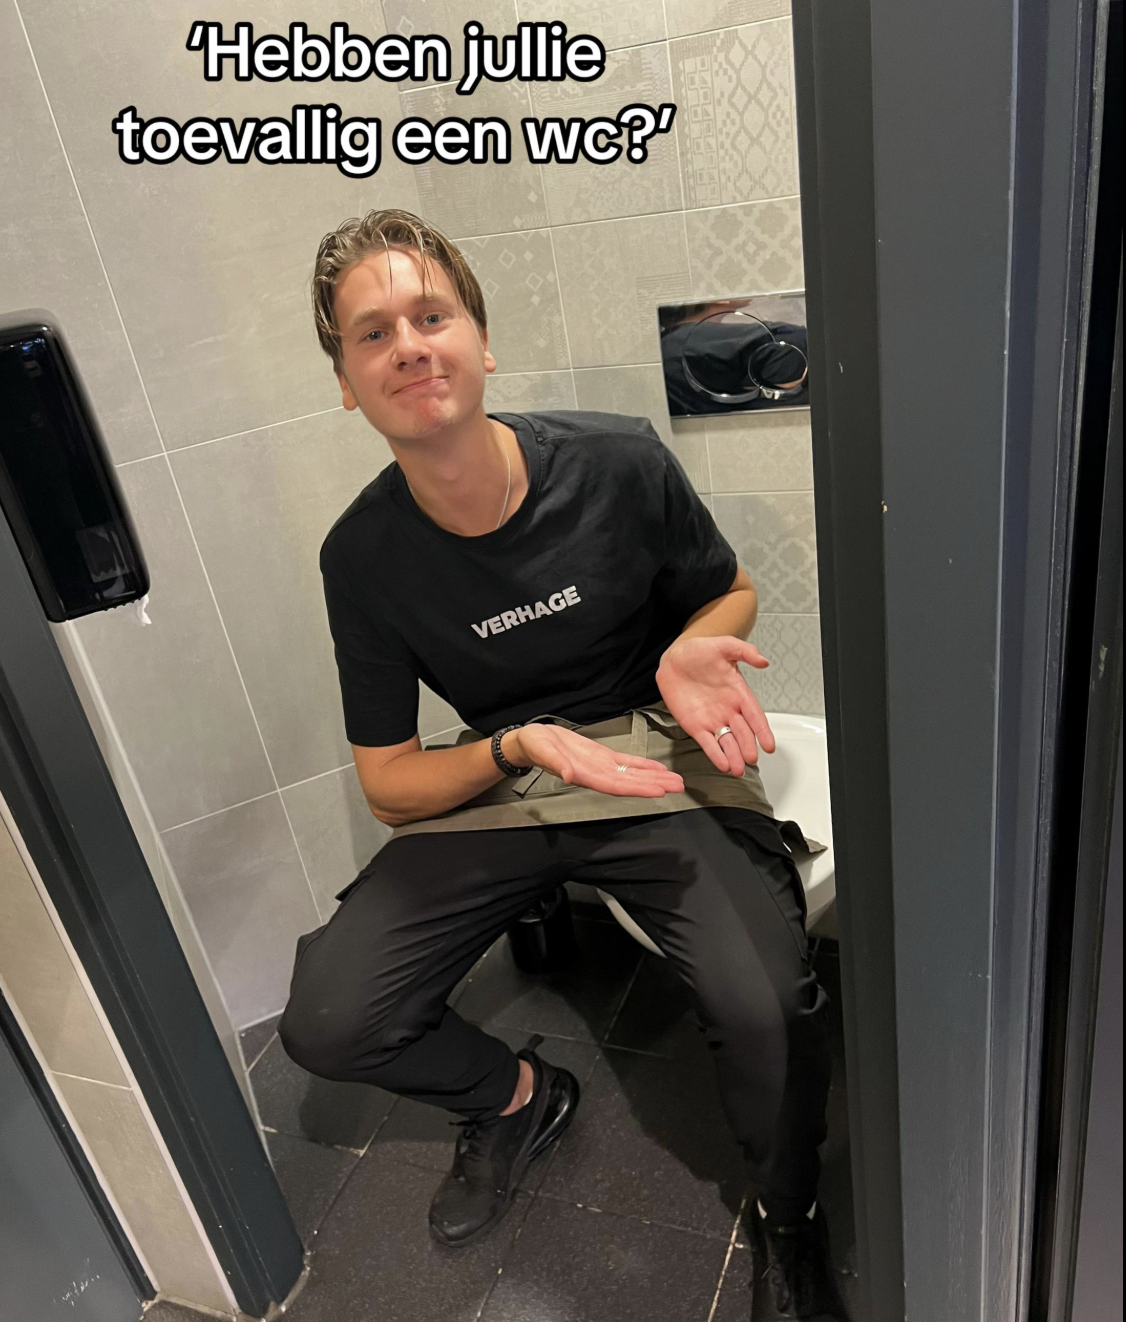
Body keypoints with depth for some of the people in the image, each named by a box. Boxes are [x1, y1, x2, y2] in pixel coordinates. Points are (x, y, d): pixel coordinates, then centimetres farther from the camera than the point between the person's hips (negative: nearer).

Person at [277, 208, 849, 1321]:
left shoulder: (618, 463, -11)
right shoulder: (362, 555, -7)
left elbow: (730, 592, 7)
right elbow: (389, 783, -1)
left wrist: (690, 650, -17)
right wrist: (518, 749, -21)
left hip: (660, 766, -1)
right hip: (491, 785, 2)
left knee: (767, 1009, -27)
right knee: (326, 1023, -14)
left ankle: (786, 1215, 12)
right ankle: (516, 1096, 21)